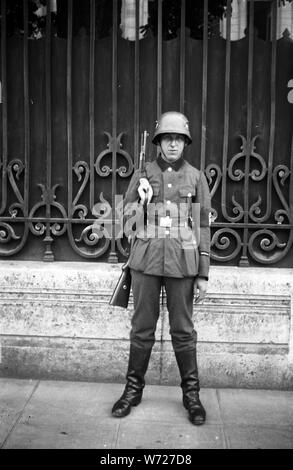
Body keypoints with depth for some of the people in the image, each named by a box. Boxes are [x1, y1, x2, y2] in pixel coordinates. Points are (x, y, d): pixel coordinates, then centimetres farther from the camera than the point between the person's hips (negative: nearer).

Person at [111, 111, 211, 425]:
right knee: (142, 327, 8)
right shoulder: (142, 175, 5)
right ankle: (133, 388, 23)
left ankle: (191, 392, 22)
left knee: (183, 329, 7)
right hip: (146, 260, 1)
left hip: (182, 263, 0)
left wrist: (203, 274, 0)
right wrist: (140, 205, -12)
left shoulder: (196, 178, 5)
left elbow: (202, 227, 4)